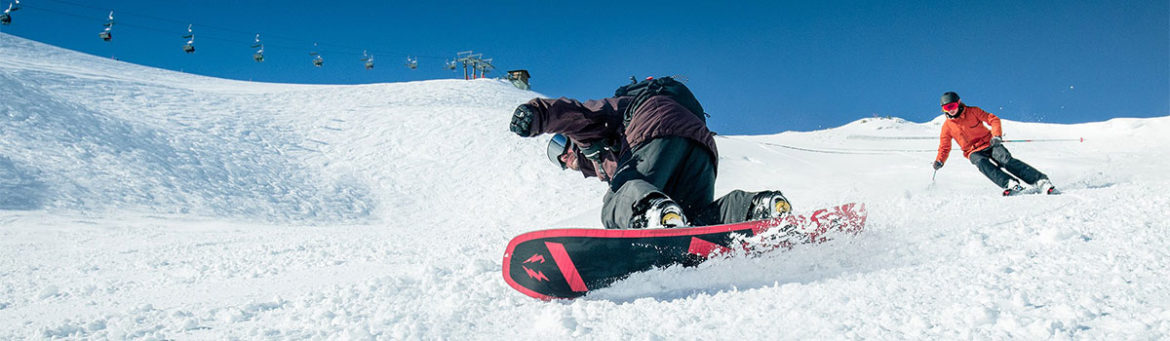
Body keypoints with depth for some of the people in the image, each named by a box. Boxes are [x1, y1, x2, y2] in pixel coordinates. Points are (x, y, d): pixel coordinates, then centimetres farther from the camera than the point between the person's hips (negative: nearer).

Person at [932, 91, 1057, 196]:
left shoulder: (973, 111, -3)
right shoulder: (947, 126, 1)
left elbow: (993, 119, -4)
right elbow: (944, 147, 8)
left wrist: (996, 135, -21)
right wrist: (939, 161, -10)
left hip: (989, 144, -1)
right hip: (974, 152, 1)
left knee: (1006, 160, -25)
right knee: (982, 163, -32)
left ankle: (1041, 181, -27)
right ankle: (1010, 184, -44)